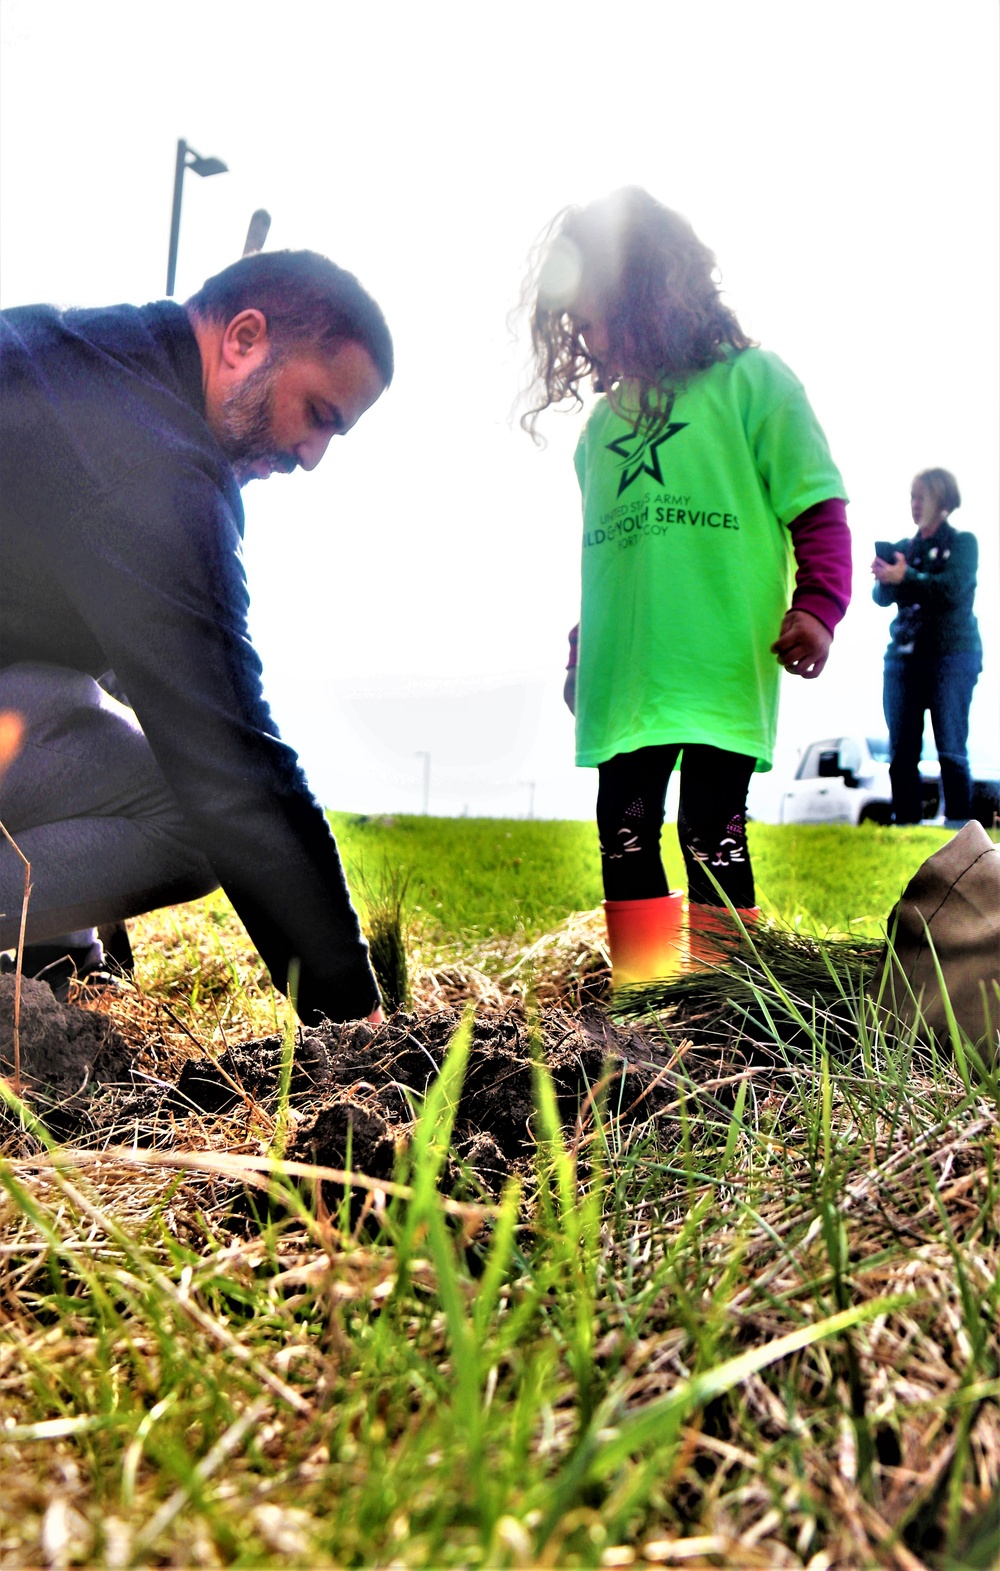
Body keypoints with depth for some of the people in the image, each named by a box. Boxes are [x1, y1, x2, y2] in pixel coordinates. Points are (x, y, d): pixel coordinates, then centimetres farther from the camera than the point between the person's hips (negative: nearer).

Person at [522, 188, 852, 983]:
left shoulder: (751, 381, 2)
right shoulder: (602, 423, 17)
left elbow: (818, 508, -2)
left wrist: (817, 604, -16)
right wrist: (583, 652, 24)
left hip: (722, 672, -5)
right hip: (623, 678, 6)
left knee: (713, 836, -3)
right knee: (625, 835, 7)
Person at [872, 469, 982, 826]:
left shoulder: (963, 542, 5)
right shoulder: (902, 548, 16)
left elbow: (953, 589, -11)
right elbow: (882, 597, 4)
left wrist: (905, 577, -20)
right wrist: (885, 578, -17)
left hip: (952, 654, -4)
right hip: (903, 655, 4)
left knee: (951, 749, -7)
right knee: (901, 752, 0)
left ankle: (959, 825, -5)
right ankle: (905, 823, 3)